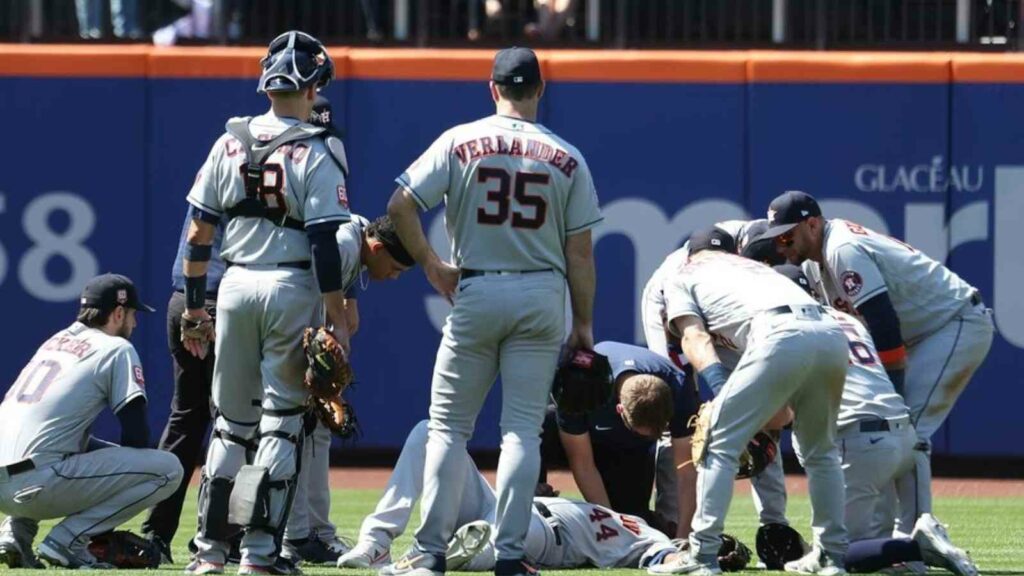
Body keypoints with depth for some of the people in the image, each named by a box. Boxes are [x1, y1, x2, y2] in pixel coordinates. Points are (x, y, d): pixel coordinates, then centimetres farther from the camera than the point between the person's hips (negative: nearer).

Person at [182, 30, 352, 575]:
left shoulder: (230, 144, 5)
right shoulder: (316, 152, -7)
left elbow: (198, 233, 6)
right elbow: (326, 243, -13)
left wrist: (194, 306, 13)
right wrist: (338, 320, -10)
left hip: (235, 285, 4)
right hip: (293, 287, -4)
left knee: (231, 420, 13)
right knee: (282, 418, 1)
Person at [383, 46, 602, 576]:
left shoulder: (459, 142, -3)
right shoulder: (567, 158, 0)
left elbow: (400, 206, -9)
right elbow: (580, 253, 0)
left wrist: (431, 265, 3)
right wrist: (583, 323, 8)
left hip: (475, 294, -1)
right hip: (542, 295, 1)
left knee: (448, 425, 6)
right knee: (523, 428, 3)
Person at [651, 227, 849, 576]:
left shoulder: (683, 277, 26)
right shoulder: (758, 268, 43)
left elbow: (694, 337, 6)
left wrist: (719, 386, -7)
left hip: (781, 337, -6)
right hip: (833, 334, 6)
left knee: (719, 442, 2)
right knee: (820, 451, 25)